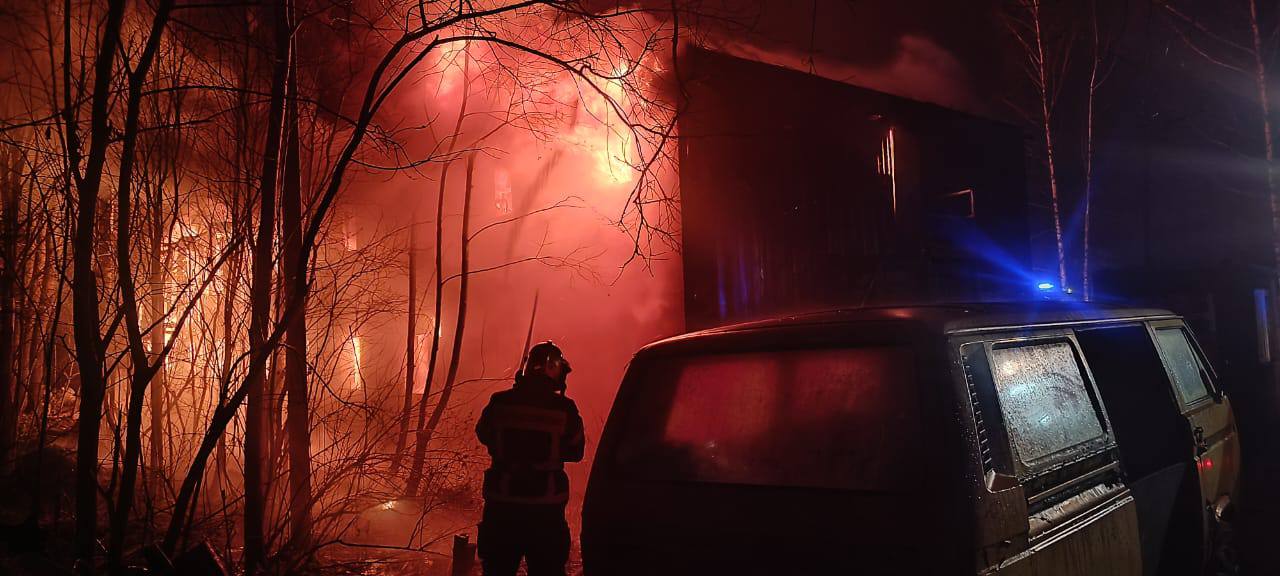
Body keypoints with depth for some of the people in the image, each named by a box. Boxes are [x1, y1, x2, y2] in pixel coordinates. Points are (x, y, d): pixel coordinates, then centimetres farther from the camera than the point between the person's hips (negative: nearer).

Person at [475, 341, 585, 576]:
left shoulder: (500, 402, -8)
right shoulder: (564, 408, -13)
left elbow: (483, 434, 9)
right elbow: (576, 451, -1)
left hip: (502, 501, 2)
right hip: (546, 505, -1)